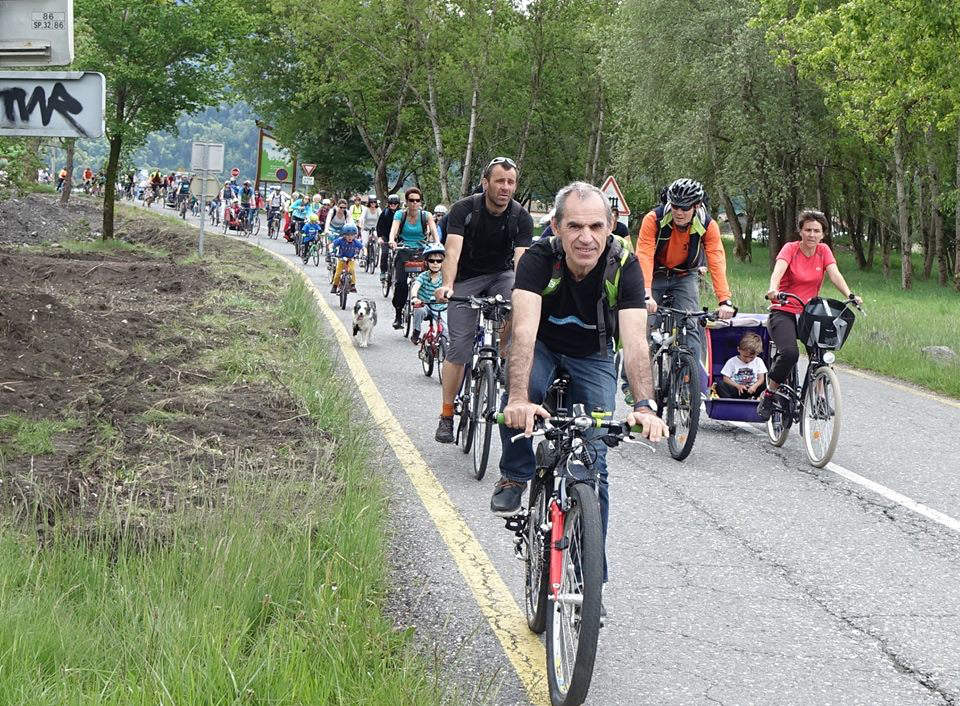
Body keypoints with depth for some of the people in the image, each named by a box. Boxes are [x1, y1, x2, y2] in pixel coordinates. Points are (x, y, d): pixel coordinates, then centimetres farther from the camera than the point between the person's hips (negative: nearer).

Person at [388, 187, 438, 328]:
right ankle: (398, 314, -6)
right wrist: (392, 240, -37)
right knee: (401, 282, -18)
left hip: (421, 252, 1)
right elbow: (394, 229, -15)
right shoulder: (400, 214, 0)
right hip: (404, 252, -1)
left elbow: (434, 231, -12)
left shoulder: (426, 216, 1)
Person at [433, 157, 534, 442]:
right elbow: (453, 250, -31)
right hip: (467, 279, -2)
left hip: (501, 275, 2)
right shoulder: (464, 209, -19)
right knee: (459, 347, -7)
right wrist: (447, 285, -49)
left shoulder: (521, 217, -14)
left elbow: (521, 259, -25)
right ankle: (446, 415, 4)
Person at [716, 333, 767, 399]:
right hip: (736, 390, -1)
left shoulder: (758, 361, 9)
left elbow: (761, 379, 4)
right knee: (720, 385, -30)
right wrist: (738, 386, -15)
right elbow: (725, 378, 2)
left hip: (751, 390, 1)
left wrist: (754, 386, -19)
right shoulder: (732, 362, 5)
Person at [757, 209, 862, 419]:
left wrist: (850, 296, -27)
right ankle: (768, 395, -8)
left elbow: (835, 274, -8)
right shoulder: (790, 249, -8)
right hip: (784, 313, -4)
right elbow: (778, 271, -25)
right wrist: (773, 290, -47)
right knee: (790, 352, -28)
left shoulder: (823, 251, 5)